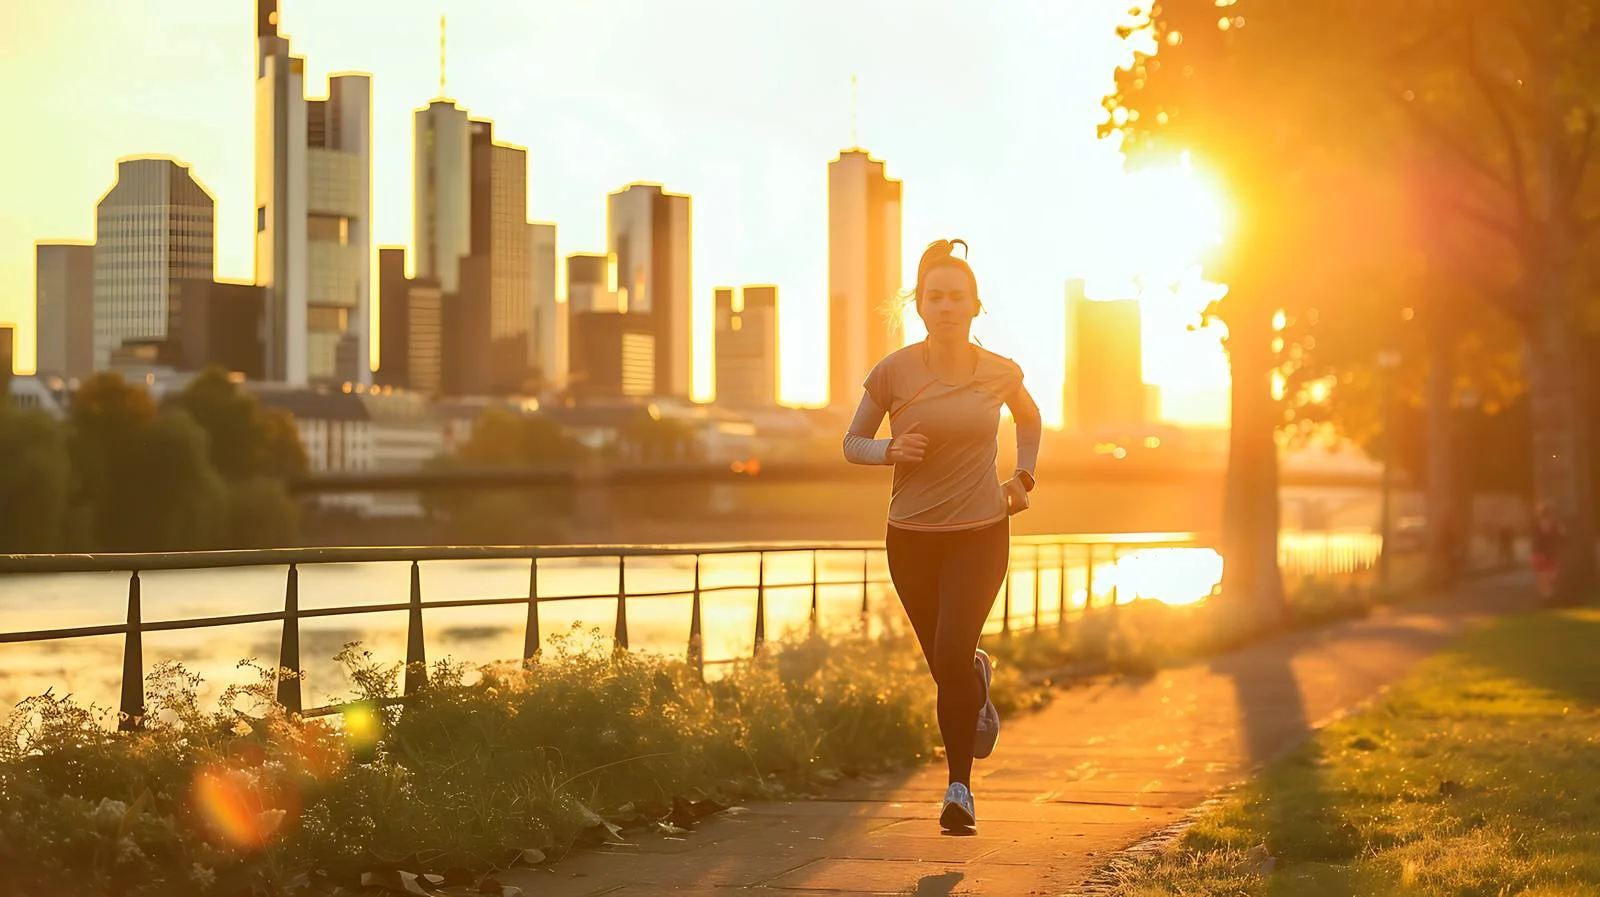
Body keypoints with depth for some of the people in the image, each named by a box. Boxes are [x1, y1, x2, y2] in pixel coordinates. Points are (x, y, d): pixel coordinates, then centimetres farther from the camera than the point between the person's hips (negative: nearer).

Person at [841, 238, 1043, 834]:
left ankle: (959, 787, -7)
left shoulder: (1000, 373, -2)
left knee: (952, 653, -19)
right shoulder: (894, 372, -7)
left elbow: (1029, 417, 20)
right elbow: (852, 443, 2)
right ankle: (979, 681, 50)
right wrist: (890, 451, -18)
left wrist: (1024, 478, 9)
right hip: (911, 536, 1)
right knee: (946, 668, 11)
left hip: (981, 534, -1)